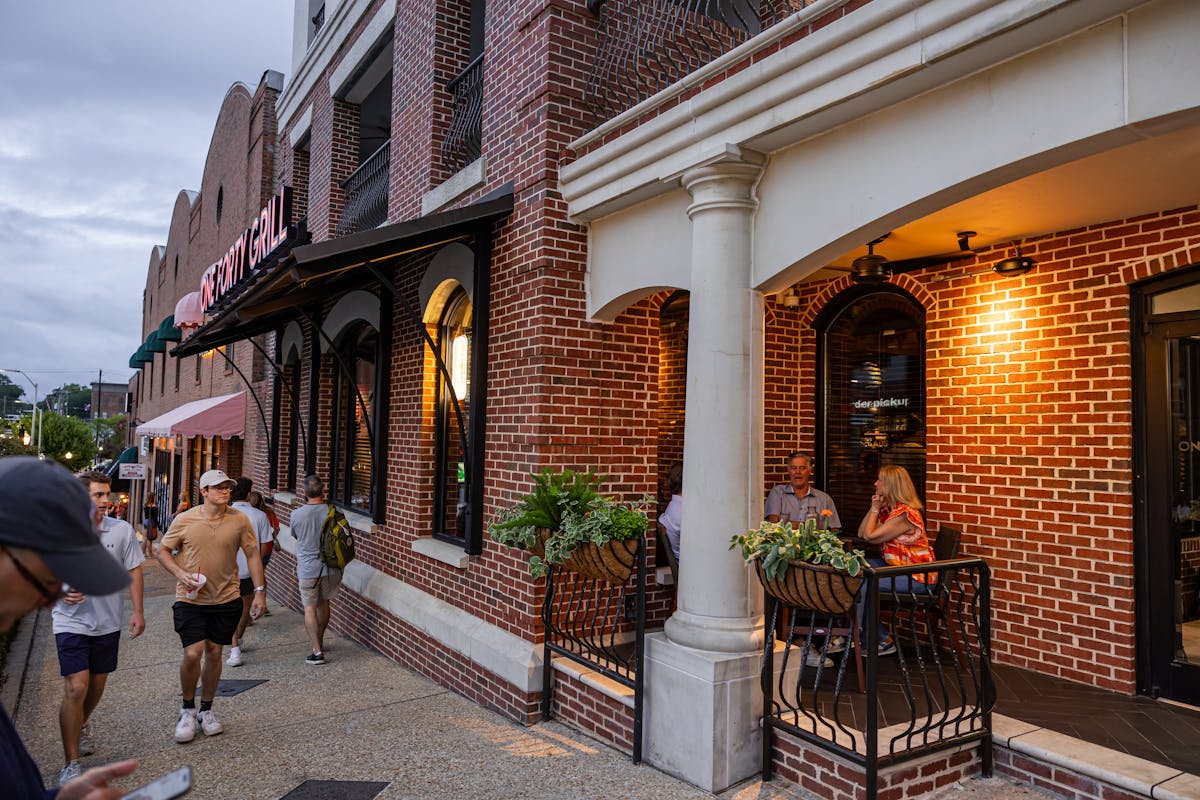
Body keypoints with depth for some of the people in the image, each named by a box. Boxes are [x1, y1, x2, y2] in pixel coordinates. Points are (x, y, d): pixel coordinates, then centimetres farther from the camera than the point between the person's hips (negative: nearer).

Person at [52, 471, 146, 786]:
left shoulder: (122, 530, -5)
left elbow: (134, 571, 4)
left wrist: (138, 611, 1)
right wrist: (60, 592, -18)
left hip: (108, 622, 3)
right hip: (72, 621, -3)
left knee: (97, 686, 18)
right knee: (76, 689, -11)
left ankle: (82, 725, 49)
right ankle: (70, 765, 1)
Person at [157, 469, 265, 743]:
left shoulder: (240, 520, -5)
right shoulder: (185, 520, -7)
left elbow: (252, 554, 2)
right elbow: (163, 550, 5)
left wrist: (259, 591, -1)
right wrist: (180, 574, -13)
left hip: (226, 599, 2)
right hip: (191, 599, -1)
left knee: (214, 653, 10)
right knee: (192, 654, -9)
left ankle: (206, 710, 29)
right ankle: (187, 710, 17)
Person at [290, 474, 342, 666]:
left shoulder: (297, 514, -10)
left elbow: (296, 537, 10)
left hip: (308, 569, -2)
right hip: (331, 568, 3)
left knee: (310, 608, 4)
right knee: (324, 603, 21)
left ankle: (317, 651, -1)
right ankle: (319, 640, 36)